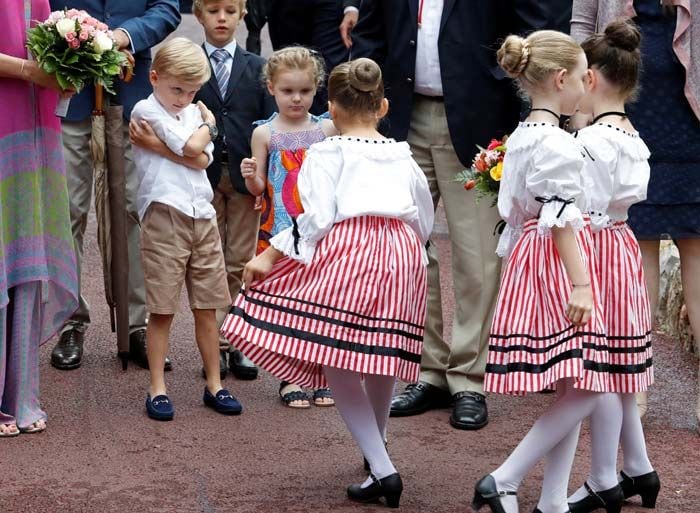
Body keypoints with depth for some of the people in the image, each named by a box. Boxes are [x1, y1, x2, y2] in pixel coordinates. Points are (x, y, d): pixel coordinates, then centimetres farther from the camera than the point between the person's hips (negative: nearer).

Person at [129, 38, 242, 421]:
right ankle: (157, 389, 7)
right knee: (162, 310, -1)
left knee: (207, 307, 9)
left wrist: (159, 145, -11)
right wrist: (208, 125, 5)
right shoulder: (146, 110, -3)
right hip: (165, 217, -5)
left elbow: (203, 160, -2)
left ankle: (214, 385, 16)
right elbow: (191, 148, -13)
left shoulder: (193, 112, 15)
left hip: (202, 217, 5)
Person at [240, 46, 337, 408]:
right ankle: (288, 378, 13)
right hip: (280, 230, -1)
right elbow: (259, 188, 1)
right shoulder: (265, 133, -1)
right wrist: (250, 177, -21)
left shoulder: (327, 129, 3)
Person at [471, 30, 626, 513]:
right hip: (558, 261, -10)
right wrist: (579, 283, -21)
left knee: (573, 390, 11)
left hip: (528, 257, 10)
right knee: (585, 388, -8)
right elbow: (561, 218, -19)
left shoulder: (519, 138, 13)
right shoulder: (558, 143, -15)